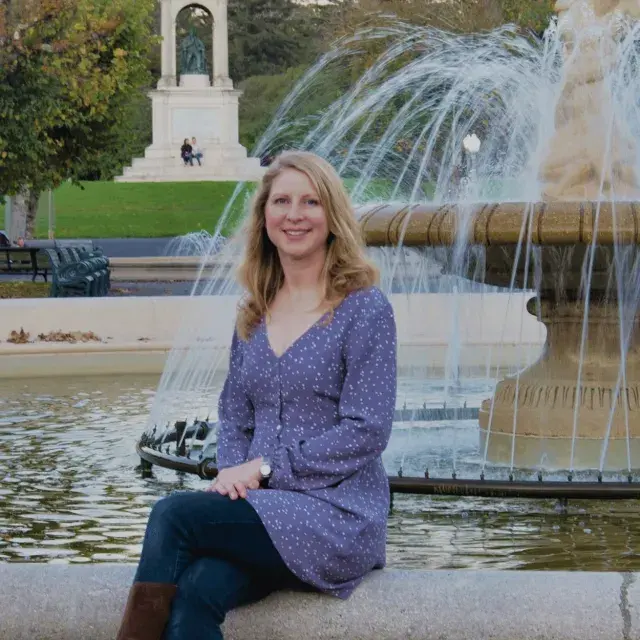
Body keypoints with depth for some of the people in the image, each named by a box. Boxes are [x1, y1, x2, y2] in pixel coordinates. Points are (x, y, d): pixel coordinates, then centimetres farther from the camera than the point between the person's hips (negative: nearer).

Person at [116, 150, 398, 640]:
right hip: (261, 508, 5)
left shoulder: (364, 309, -3)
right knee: (193, 592, -29)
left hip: (338, 513, -5)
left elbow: (367, 431, -10)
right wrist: (232, 475, -5)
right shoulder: (254, 313, 16)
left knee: (173, 515, -26)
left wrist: (264, 467, -12)